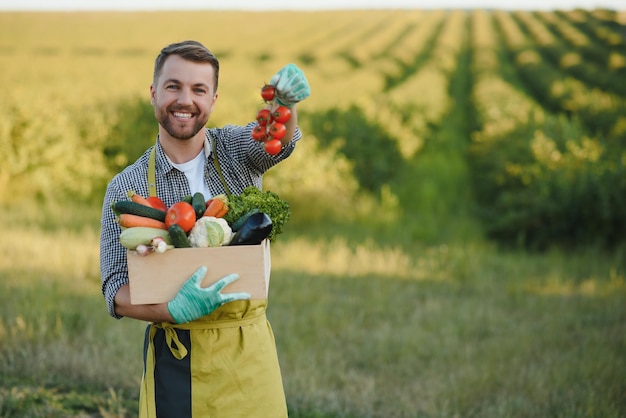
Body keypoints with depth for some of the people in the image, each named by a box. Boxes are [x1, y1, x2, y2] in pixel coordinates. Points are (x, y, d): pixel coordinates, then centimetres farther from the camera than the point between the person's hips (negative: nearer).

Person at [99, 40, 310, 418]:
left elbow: (276, 137, -21)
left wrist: (285, 103, -44)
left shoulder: (237, 150, 3)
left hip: (249, 348, 1)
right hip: (175, 358, -1)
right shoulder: (126, 188, -2)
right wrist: (175, 309, -25)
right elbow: (117, 293, -5)